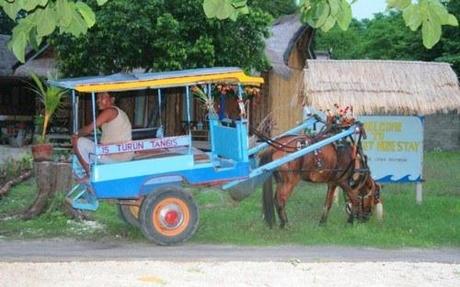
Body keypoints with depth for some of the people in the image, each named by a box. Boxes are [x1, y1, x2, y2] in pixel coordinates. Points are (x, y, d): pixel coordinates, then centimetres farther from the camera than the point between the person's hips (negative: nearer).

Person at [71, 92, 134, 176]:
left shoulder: (109, 111, -10)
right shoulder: (119, 112, 18)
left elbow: (90, 128, -12)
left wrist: (76, 134, 7)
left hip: (115, 156, -10)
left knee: (79, 142, -9)